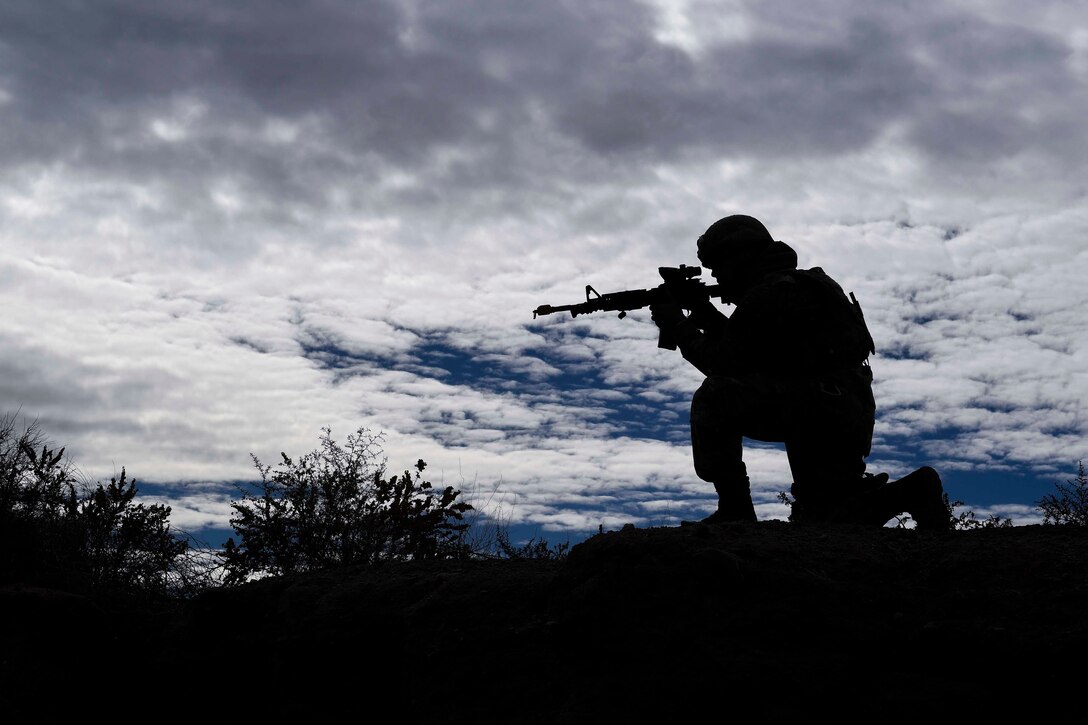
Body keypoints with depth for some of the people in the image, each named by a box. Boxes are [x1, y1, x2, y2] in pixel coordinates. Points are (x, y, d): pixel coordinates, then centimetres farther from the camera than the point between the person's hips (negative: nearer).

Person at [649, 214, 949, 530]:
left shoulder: (765, 296, -9)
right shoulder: (797, 286, 23)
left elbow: (725, 365, -7)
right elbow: (743, 355, 27)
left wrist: (677, 326, 5)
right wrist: (703, 312, 22)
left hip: (823, 406, -10)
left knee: (713, 399, -16)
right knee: (818, 519, 18)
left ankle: (734, 511, -14)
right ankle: (911, 492, 4)